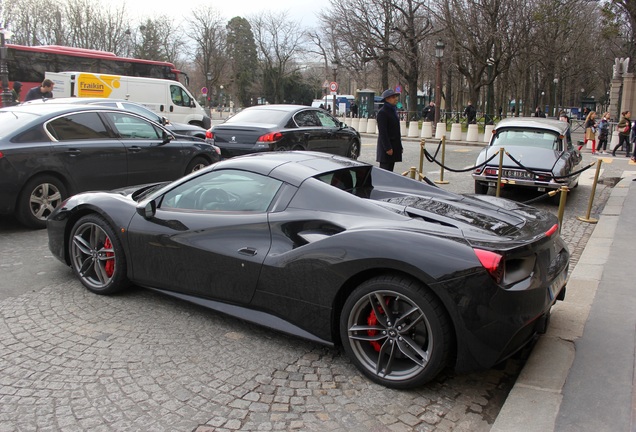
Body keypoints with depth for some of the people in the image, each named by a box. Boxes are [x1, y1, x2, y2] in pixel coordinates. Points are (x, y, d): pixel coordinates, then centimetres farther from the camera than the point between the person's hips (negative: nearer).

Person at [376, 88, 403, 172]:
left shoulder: (393, 111, 17)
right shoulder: (382, 112, -12)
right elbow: (382, 132, -17)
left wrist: (399, 146, 17)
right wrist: (387, 148, -21)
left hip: (394, 145, 9)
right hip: (386, 147, -9)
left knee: (390, 170, 11)